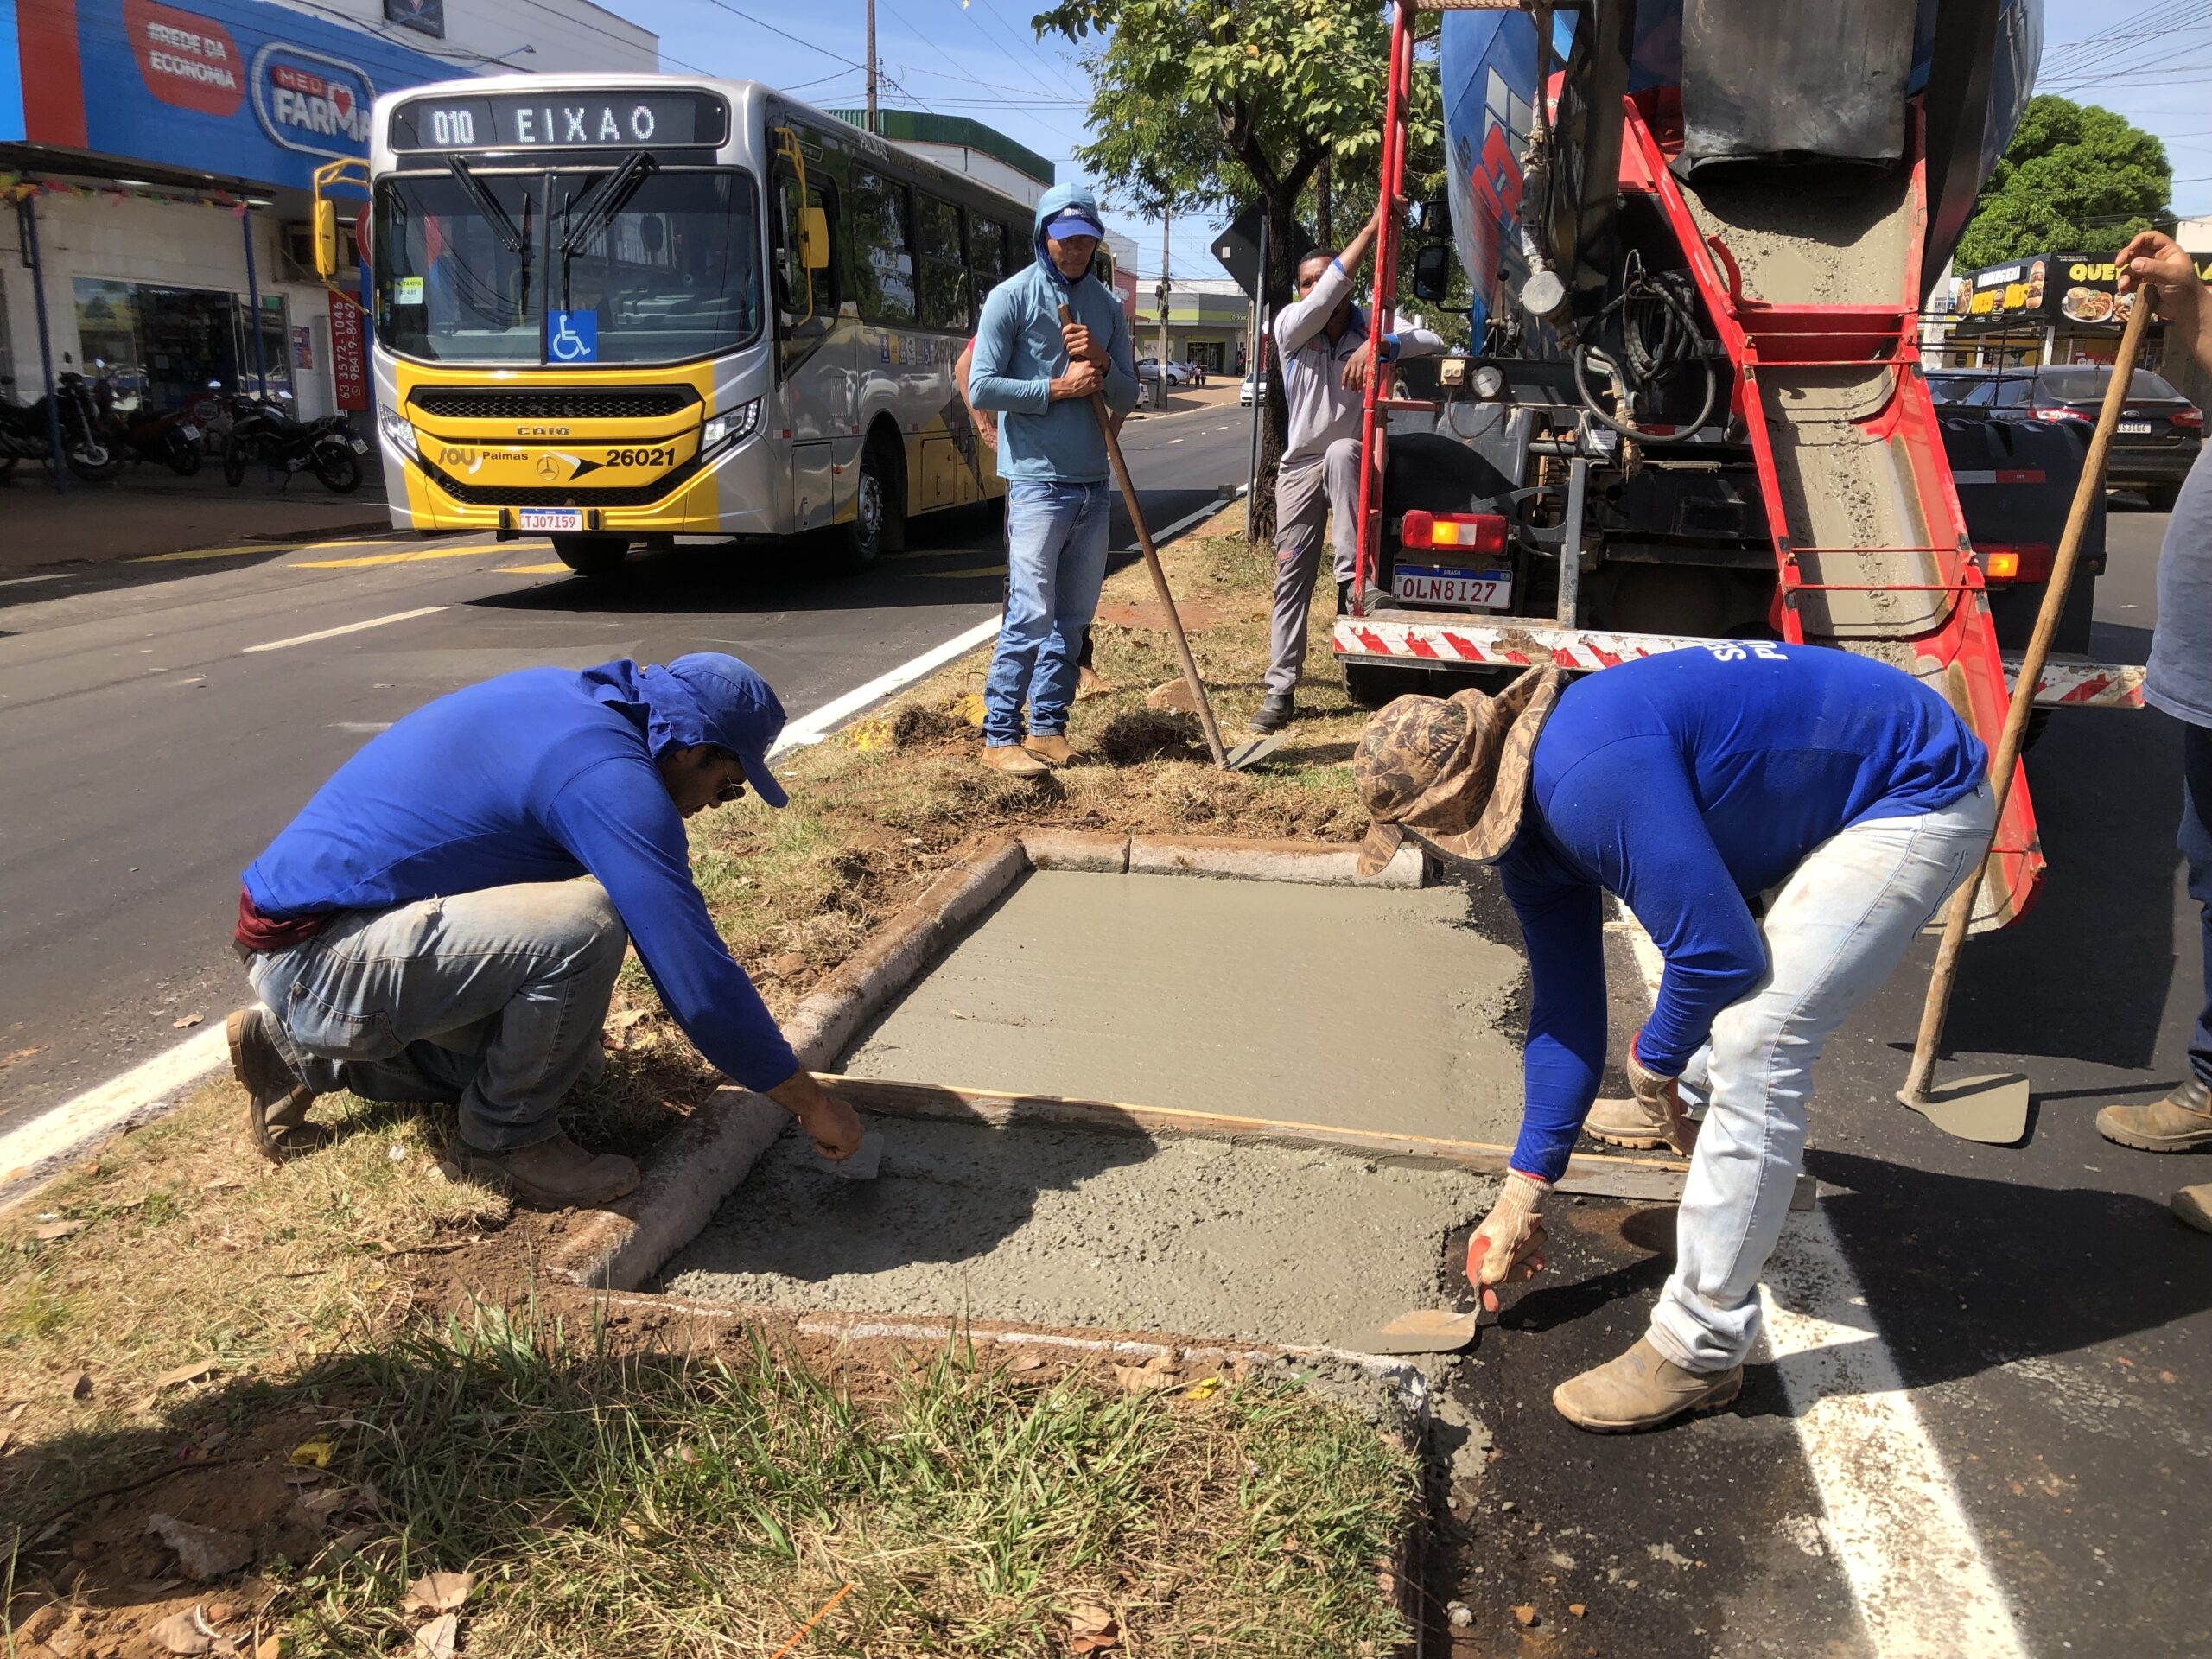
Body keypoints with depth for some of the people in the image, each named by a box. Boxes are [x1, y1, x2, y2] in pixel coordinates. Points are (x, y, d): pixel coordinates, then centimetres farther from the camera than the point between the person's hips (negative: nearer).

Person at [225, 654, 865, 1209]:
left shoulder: (560, 694, 6)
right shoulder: (612, 779, -22)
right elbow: (700, 980, -24)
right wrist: (812, 1102, -12)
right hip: (316, 957, -10)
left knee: (567, 1051, 18)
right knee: (587, 925, -28)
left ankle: (311, 1057, 23)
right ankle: (506, 1140, -4)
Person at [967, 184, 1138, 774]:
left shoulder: (1107, 304, 13)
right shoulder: (1012, 297, -3)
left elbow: (1128, 397, 12)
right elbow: (981, 388, -9)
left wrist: (1103, 364, -7)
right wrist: (1057, 388, -12)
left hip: (1094, 485, 6)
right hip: (1038, 482, -6)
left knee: (1074, 616, 9)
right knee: (1031, 615, -10)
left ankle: (1048, 726, 18)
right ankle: (1000, 735, -2)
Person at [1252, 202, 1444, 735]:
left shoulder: (1370, 329, -1)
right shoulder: (1290, 327, -3)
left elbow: (1431, 341, -16)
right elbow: (1324, 298, -23)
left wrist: (1376, 346, -33)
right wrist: (1373, 227, -29)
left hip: (1353, 460, -1)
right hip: (1300, 465, 1)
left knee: (1341, 453, -38)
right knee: (1291, 577, -2)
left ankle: (1353, 576, -34)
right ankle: (1280, 690, 2)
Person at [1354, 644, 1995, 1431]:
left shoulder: (1590, 783, -32)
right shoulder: (1524, 812, 0)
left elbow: (1717, 951, -29)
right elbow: (1564, 1008, 6)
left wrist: (1656, 1059, -7)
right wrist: (1523, 1196, 9)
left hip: (1917, 798, -10)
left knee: (1752, 1047, -17)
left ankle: (1699, 1350, -7)